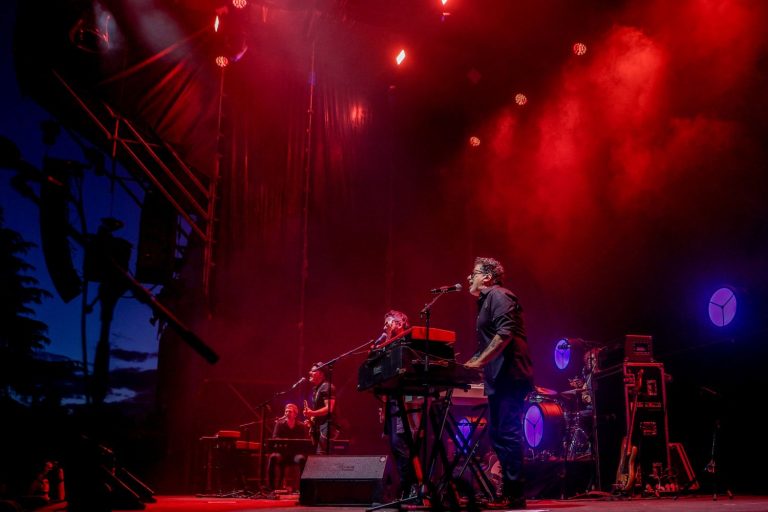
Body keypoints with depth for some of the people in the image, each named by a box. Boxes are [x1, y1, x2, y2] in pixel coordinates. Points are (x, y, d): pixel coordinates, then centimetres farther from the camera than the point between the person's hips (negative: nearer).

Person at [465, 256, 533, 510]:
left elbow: (506, 332, -22)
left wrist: (478, 362, -21)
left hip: (510, 376, -11)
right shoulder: (486, 301, 24)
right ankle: (509, 491, 18)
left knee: (507, 434, -9)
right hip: (500, 379, 11)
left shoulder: (497, 295, -7)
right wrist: (471, 363, 19)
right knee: (498, 434, 11)